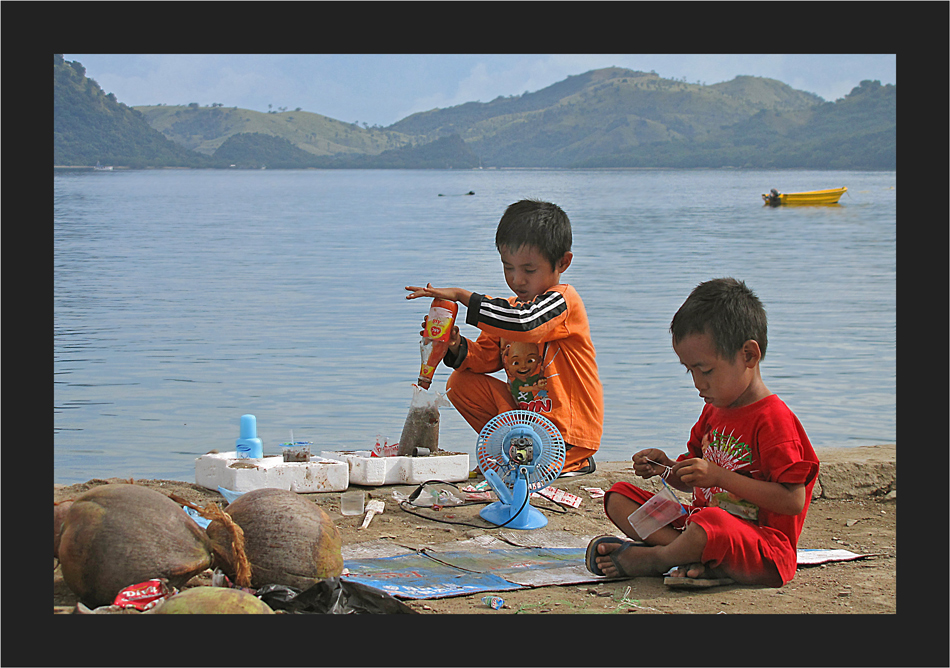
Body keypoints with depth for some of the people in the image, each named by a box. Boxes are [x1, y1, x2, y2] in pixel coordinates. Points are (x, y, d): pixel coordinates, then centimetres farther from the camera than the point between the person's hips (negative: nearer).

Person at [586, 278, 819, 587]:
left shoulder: (773, 419, -14)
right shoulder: (714, 411, 15)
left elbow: (794, 501, -22)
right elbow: (693, 482, 24)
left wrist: (719, 475, -24)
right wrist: (666, 467, 1)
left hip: (763, 544, -10)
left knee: (710, 523, -42)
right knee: (619, 497, 4)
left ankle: (650, 557, -11)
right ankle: (698, 557, -18)